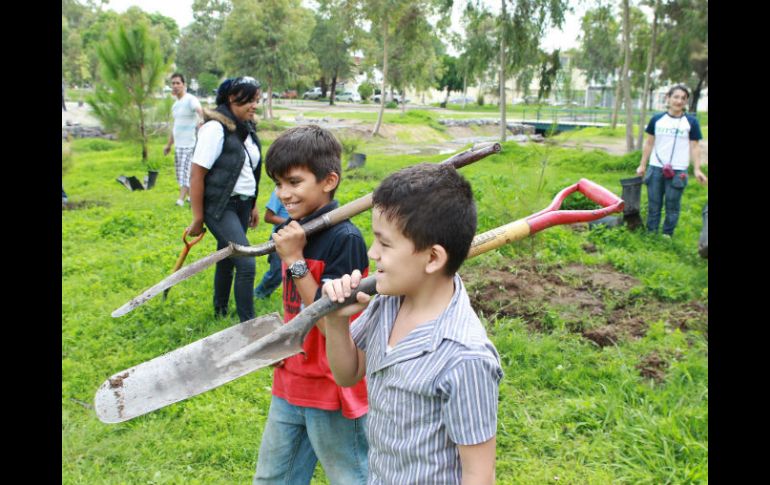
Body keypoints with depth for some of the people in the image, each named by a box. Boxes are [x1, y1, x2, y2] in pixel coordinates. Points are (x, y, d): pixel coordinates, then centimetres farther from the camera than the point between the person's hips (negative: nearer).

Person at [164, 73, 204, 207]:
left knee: (185, 172, -12)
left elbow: (200, 110, -31)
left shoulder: (190, 100, -10)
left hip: (190, 145, -9)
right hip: (179, 145, 9)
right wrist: (169, 144, 26)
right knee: (180, 174, 13)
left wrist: (202, 120, -54)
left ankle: (181, 200, -13)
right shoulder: (175, 104, 17)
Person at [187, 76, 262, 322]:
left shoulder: (247, 129, 8)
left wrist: (253, 205, 17)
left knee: (227, 258, 18)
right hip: (219, 206, -7)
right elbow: (196, 176, -15)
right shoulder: (216, 129, -16)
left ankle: (220, 311, 35)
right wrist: (198, 219, -13)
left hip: (242, 205, 7)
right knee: (246, 263, -13)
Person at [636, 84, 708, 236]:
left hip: (678, 171, -2)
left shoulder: (691, 122, 1)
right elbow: (649, 143, 10)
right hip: (656, 168, 2)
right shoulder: (657, 119, 4)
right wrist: (642, 165, 8)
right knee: (654, 204, 8)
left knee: (672, 206, 4)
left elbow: (695, 147, 1)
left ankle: (667, 236, 14)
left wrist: (697, 169, -7)